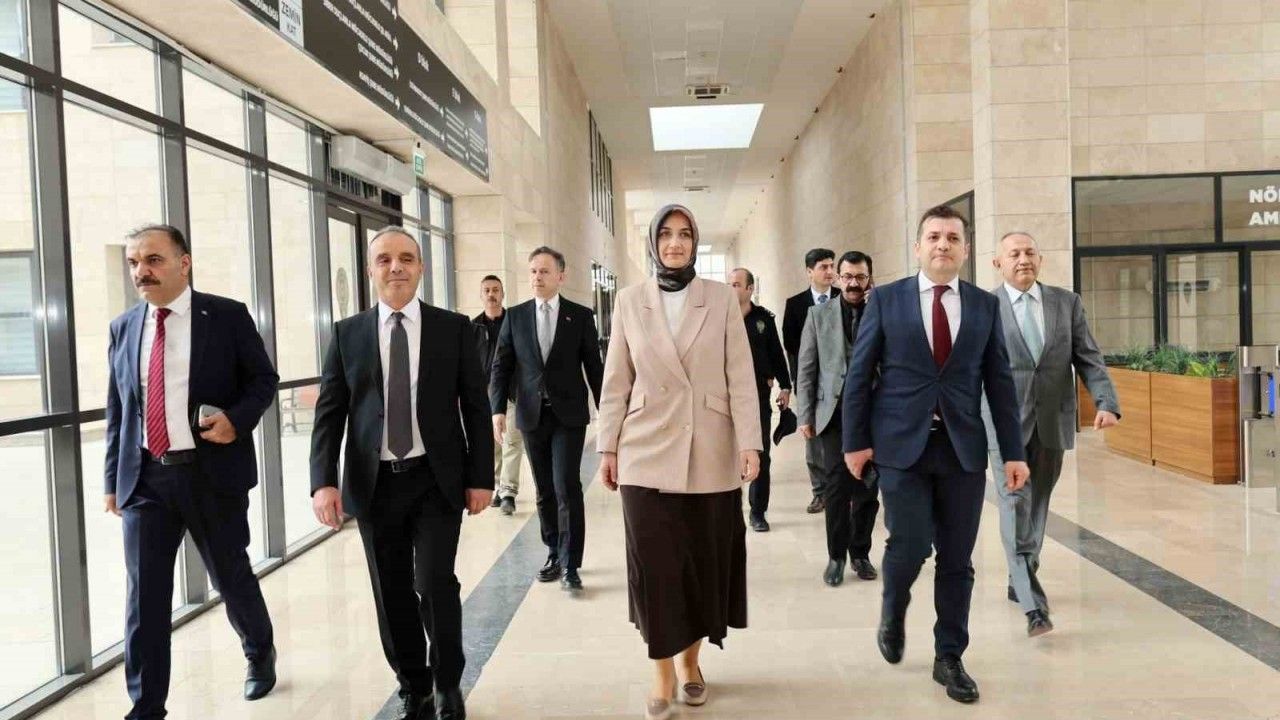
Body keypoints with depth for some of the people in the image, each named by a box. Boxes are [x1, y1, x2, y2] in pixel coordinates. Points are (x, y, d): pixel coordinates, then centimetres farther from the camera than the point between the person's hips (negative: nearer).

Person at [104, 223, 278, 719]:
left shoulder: (227, 316, -3)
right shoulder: (123, 327, 8)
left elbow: (263, 379, 1)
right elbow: (117, 409, 12)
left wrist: (237, 419, -18)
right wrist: (113, 479, 11)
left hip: (212, 473, -2)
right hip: (144, 478, 3)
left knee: (231, 578, 12)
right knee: (144, 595, 2)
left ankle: (260, 652, 41)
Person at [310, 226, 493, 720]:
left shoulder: (455, 328, 1)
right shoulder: (347, 334, 5)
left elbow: (476, 408, 2)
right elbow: (329, 412, 2)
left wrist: (481, 477, -3)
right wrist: (323, 481, -9)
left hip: (437, 480, -2)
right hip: (375, 483, 2)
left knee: (435, 583, -8)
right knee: (392, 594, 9)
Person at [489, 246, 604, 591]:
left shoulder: (580, 316, 1)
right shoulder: (515, 316, 6)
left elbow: (594, 367, 2)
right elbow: (501, 366, 4)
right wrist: (498, 409, -8)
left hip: (569, 415, -3)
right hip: (532, 416, 3)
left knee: (567, 487, -9)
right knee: (545, 491, 11)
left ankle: (570, 564, 0)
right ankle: (555, 554, 25)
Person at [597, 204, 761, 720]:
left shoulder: (722, 299, 2)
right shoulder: (629, 301, 4)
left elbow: (741, 377, -1)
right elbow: (617, 382, 5)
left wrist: (750, 443, -9)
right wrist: (608, 447, 3)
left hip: (711, 453, 0)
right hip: (648, 452, 0)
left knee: (706, 560, 8)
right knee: (655, 565, 0)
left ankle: (691, 659, 27)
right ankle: (663, 672, 14)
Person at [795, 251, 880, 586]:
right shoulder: (819, 315, 6)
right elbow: (807, 368, 5)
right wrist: (805, 416, -1)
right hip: (834, 411, 0)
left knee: (868, 487, 6)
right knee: (836, 484, -1)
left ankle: (860, 552, 20)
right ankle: (836, 555, 10)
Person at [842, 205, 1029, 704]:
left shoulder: (985, 305, 7)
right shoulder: (886, 299, 1)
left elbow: (999, 382, 8)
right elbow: (858, 375, 1)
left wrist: (1013, 452, 4)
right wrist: (855, 440, -2)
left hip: (963, 448, 2)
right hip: (901, 444, -2)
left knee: (956, 560, 6)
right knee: (910, 545, -7)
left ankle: (949, 658, 22)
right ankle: (893, 613, 27)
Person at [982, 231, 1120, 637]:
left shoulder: (1066, 302, 7)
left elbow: (1089, 358, 3)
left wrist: (1106, 403, -11)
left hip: (1052, 421, 4)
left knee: (1038, 505, 14)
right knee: (1016, 506, -10)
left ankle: (1020, 580, 32)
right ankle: (1033, 605, -11)